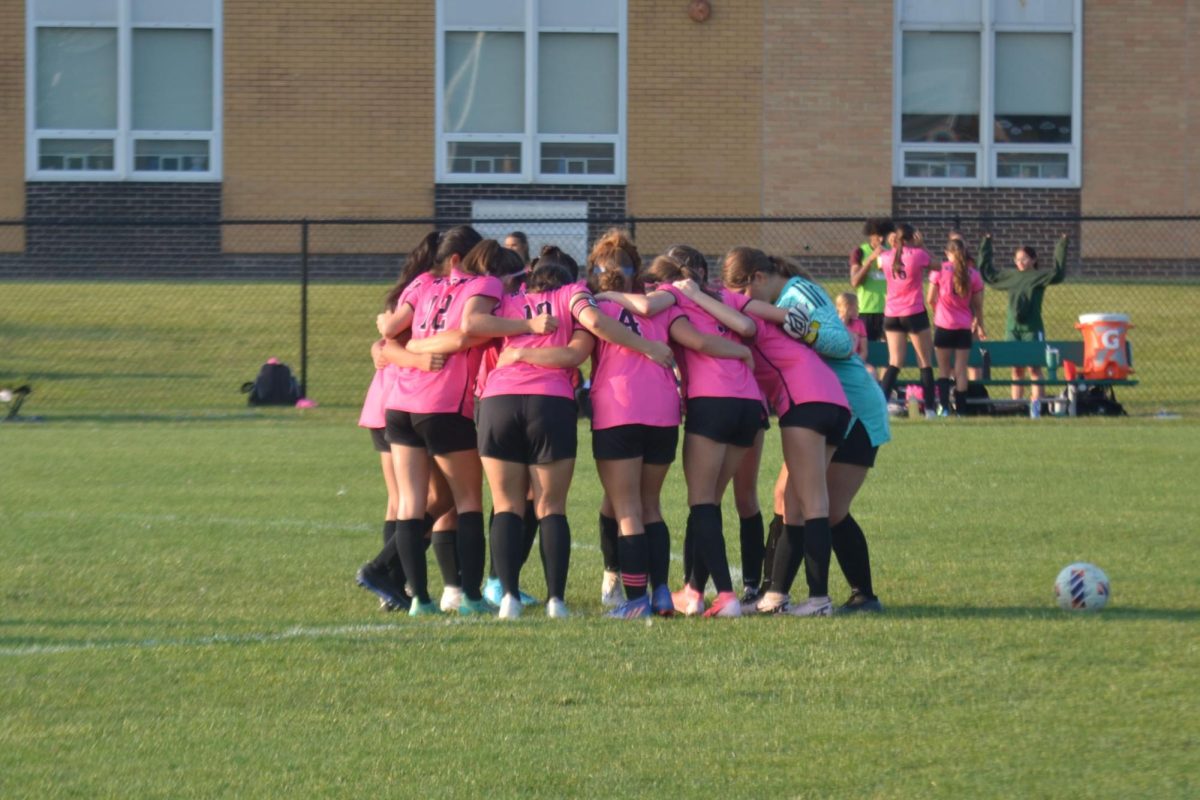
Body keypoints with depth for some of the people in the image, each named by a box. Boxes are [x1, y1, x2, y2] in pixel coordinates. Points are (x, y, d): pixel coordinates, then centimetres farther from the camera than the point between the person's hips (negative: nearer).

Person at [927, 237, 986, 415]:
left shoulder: (939, 270, -4)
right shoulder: (973, 274, 0)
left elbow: (930, 299, -1)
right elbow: (978, 305, 4)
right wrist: (979, 325, 18)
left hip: (943, 325, -1)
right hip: (964, 327, 1)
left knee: (944, 369, 8)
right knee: (961, 370, 4)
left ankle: (943, 407, -5)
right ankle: (960, 409, -1)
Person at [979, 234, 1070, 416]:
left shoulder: (1039, 277, 0)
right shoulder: (1010, 276, 14)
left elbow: (1058, 273, -15)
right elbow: (987, 271, 24)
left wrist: (1062, 248, -19)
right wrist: (986, 246, 26)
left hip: (1032, 328, -5)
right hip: (1012, 328, 5)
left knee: (1034, 368, -3)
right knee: (1016, 370, 7)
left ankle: (1035, 406, -5)